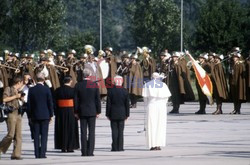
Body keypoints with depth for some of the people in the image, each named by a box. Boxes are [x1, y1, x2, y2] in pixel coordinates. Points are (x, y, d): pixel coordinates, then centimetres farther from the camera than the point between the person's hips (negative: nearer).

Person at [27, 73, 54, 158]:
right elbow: (50, 103, -5)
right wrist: (51, 115, 4)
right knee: (44, 134, 0)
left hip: (35, 116, 2)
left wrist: (30, 115, 11)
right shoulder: (47, 89, -7)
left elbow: (29, 104, 2)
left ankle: (37, 154, 3)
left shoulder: (31, 90, -1)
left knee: (36, 135, 5)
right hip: (45, 115, -2)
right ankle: (42, 153, -6)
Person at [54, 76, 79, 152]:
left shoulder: (58, 90, 0)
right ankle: (70, 147, 5)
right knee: (70, 129, 6)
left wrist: (56, 113, 6)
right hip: (70, 111, -3)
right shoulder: (72, 90, -9)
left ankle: (63, 147, 10)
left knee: (62, 130, 10)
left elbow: (55, 103, 1)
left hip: (60, 112, 3)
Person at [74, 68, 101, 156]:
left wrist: (76, 112, 7)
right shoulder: (95, 85, -5)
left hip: (82, 112, 1)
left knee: (83, 132, 4)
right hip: (92, 112, -1)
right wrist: (98, 112, 5)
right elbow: (98, 99, -3)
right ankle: (90, 151, -4)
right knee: (91, 132, 1)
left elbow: (76, 100, 0)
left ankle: (84, 152, 2)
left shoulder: (78, 85, -3)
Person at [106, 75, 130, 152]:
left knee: (114, 130, 1)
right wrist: (127, 114, 9)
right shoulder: (125, 91, -2)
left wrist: (108, 114, 3)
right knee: (120, 131, 4)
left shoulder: (110, 91, -6)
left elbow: (108, 104, -4)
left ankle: (115, 147, -2)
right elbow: (127, 104, 1)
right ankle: (120, 147, 1)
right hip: (122, 114, 1)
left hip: (113, 114, -1)